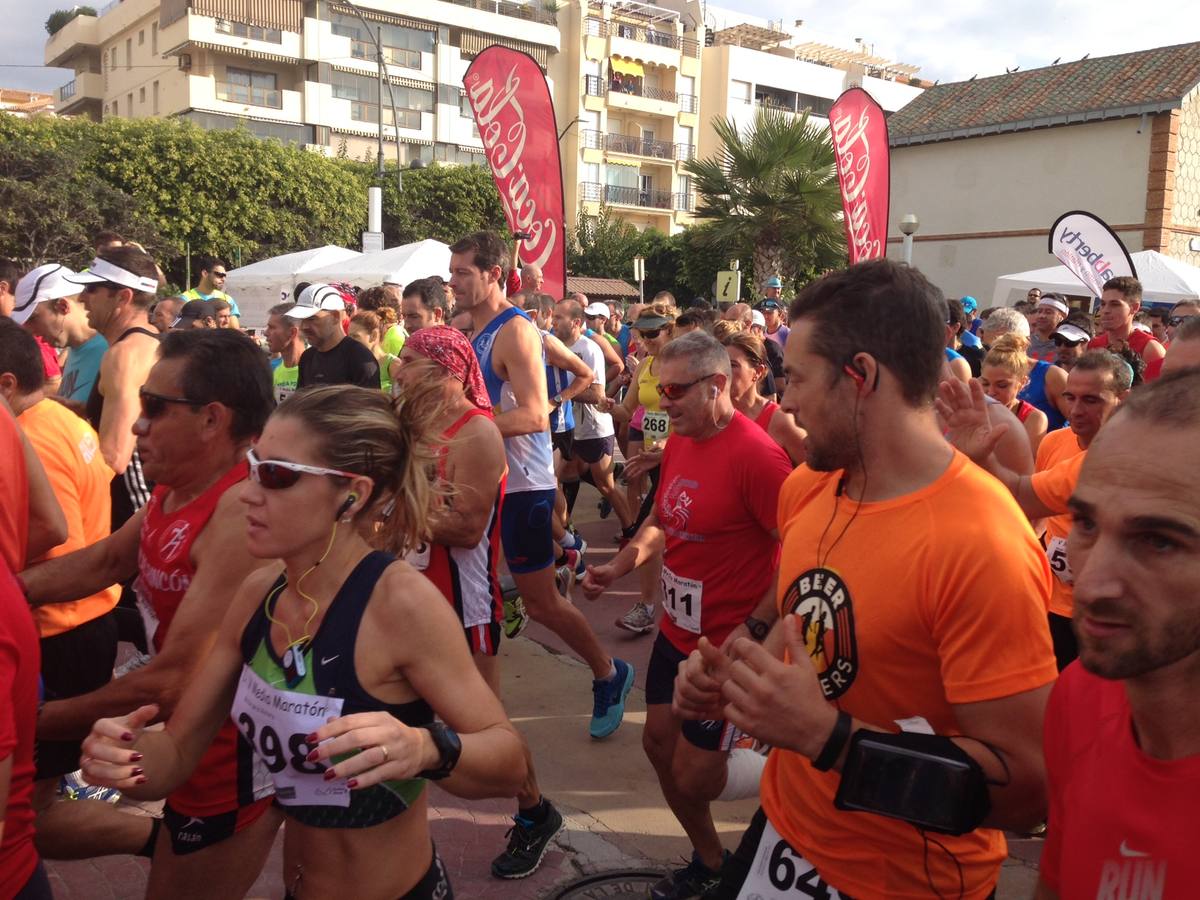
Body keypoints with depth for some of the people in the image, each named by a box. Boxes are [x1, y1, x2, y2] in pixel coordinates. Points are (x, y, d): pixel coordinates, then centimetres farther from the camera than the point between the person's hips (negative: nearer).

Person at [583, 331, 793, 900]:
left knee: (693, 777, 0)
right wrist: (619, 566, 0)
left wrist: (754, 627, -25)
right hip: (676, 630, 9)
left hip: (727, 645, -8)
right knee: (659, 745, 17)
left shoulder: (755, 454, -24)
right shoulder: (678, 441, 3)